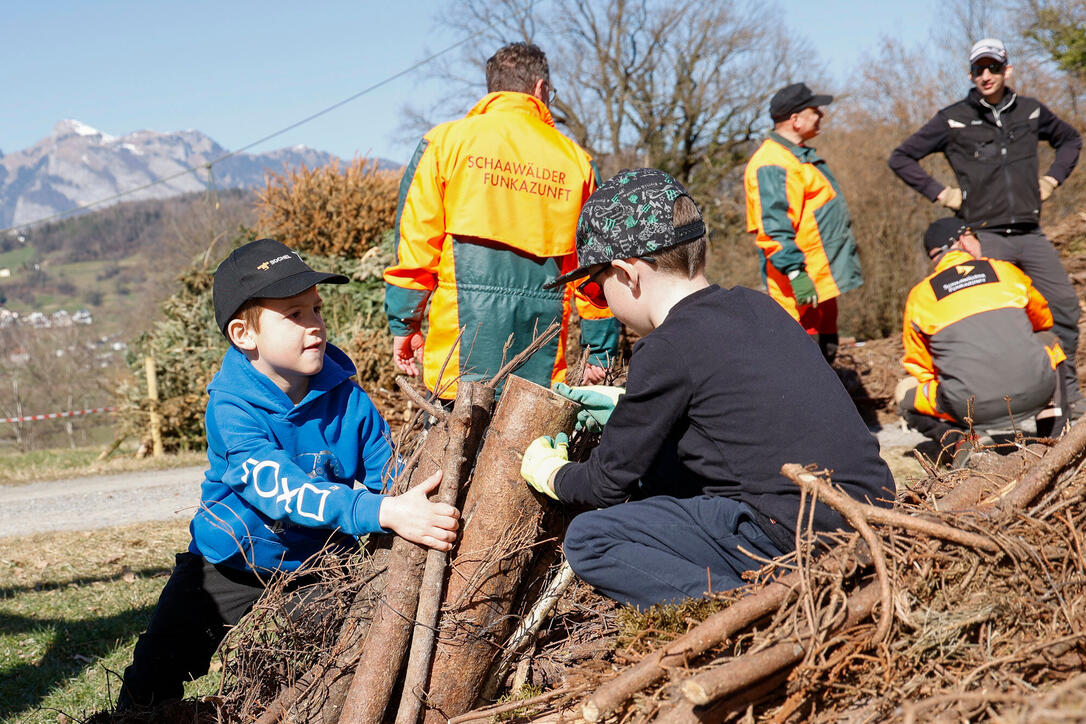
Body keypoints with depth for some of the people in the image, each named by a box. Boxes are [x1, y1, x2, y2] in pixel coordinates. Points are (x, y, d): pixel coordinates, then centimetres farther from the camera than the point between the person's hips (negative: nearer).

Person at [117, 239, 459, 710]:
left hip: (322, 564, 3)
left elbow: (389, 472, -10)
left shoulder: (347, 400, -11)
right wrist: (383, 512, -50)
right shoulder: (231, 410, -25)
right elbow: (283, 490, -38)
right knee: (153, 681, -1)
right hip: (234, 568, -2)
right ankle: (136, 706, 30)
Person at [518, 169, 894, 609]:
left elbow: (611, 482, 0)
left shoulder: (667, 349, -11)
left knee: (589, 539, -3)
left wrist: (551, 474, 21)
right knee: (661, 463, 26)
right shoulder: (754, 305, 12)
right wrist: (626, 407, 38)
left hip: (797, 540, -9)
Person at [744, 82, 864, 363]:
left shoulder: (801, 155, 18)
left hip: (822, 278, 11)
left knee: (826, 350, 18)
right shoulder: (772, 163, -17)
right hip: (802, 285, -11)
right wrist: (796, 274, -29)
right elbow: (774, 228, -24)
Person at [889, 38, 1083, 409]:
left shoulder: (1030, 110, 9)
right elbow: (900, 158, 5)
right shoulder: (954, 119, 0)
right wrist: (939, 192, -2)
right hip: (984, 236, -3)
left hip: (1030, 234, 3)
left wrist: (1052, 179, 14)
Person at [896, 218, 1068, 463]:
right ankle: (1053, 430, 21)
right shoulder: (1004, 270, 16)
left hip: (971, 408, -2)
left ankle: (959, 440, 2)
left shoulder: (919, 296, 12)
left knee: (905, 393, 25)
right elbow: (1044, 320, 34)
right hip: (1035, 390, 2)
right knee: (1048, 339, 33)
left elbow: (919, 366, 19)